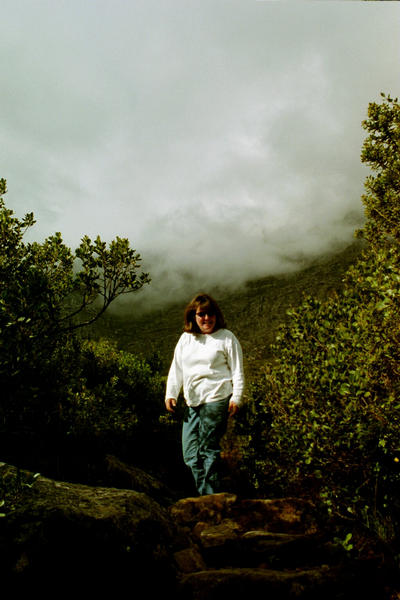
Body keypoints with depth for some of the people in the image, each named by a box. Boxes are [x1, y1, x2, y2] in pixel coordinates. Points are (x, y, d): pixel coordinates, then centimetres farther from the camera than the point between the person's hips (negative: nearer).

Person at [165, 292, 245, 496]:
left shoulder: (226, 337, 2)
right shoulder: (185, 338, 16)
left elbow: (237, 370, 2)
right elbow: (176, 368, 19)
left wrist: (236, 397, -6)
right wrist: (171, 394, 11)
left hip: (216, 400, -6)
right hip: (192, 403, 6)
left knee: (208, 450, -4)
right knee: (190, 454, 3)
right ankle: (205, 495, 13)